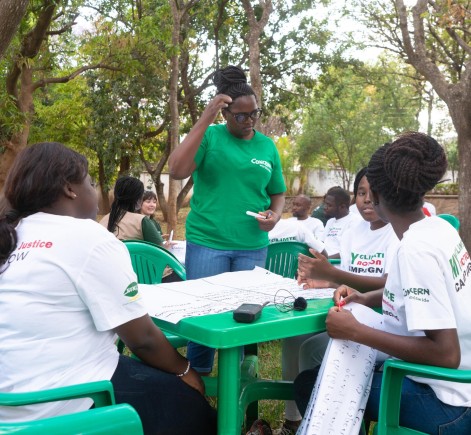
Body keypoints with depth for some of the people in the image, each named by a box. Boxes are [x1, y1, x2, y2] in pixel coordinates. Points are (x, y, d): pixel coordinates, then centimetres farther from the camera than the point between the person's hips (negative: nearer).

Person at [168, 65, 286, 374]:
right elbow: (177, 171, -18)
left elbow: (278, 193, 18)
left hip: (253, 247, 3)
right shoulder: (209, 136, -2)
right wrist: (205, 119, -20)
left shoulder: (267, 146, 9)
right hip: (206, 242, -3)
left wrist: (275, 214, -6)